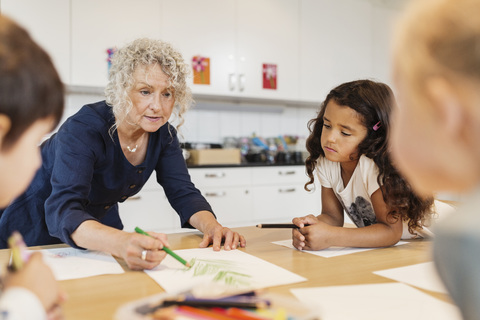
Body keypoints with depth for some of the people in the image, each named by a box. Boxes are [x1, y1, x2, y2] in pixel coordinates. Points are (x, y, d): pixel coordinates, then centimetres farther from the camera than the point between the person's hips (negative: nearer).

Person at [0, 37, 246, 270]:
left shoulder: (163, 134, -14)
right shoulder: (84, 128, -32)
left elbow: (183, 193, -13)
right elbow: (62, 212, -43)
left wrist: (211, 226, -35)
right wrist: (122, 244, -62)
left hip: (100, 223, 4)